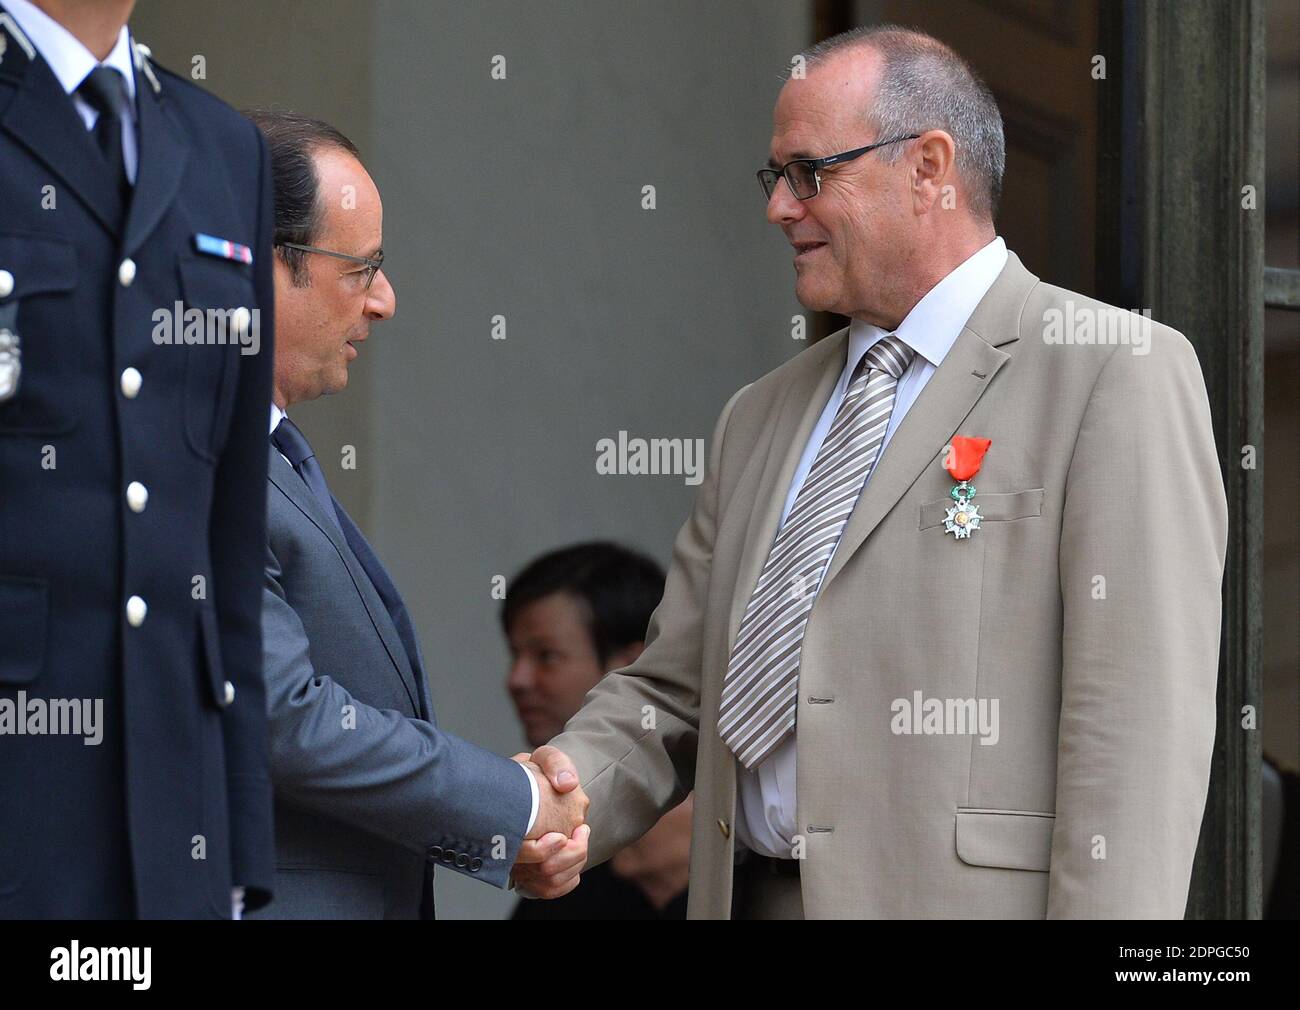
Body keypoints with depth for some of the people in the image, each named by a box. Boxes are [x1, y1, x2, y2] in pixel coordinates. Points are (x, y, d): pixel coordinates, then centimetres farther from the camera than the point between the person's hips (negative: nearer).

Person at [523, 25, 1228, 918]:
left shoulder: (1119, 376, -5)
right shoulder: (762, 420, 17)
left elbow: (1137, 724, -13)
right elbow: (670, 695, 16)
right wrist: (565, 794, -3)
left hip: (967, 897, -6)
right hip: (750, 898, 6)